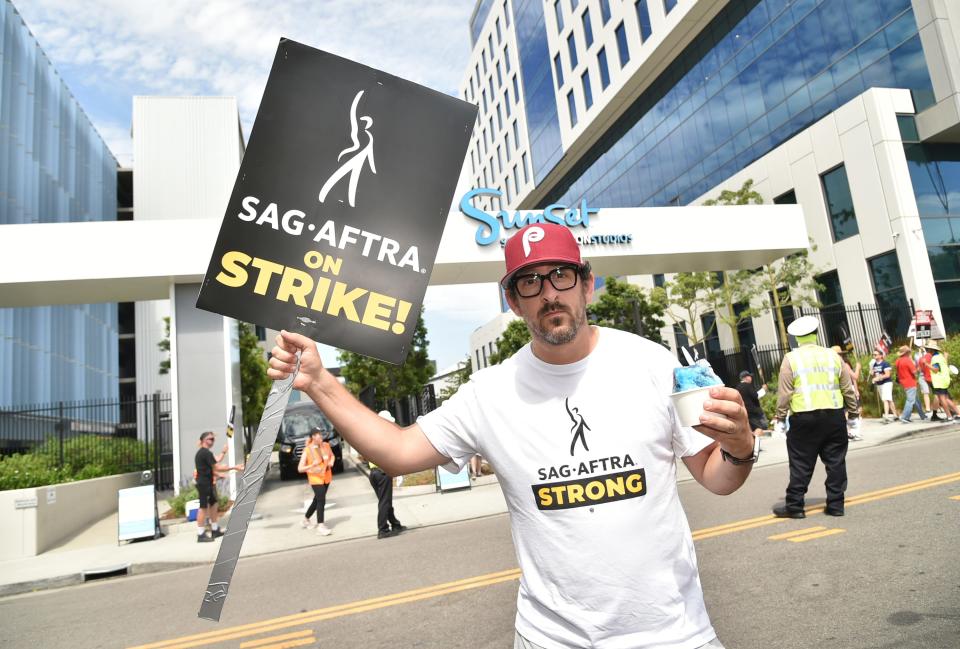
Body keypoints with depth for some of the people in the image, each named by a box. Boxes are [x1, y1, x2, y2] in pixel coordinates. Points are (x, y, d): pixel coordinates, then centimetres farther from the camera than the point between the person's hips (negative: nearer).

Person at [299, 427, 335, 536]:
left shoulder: (326, 445, -2)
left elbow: (332, 455, 19)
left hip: (326, 477, 6)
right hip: (315, 479, -6)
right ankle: (320, 526, -9)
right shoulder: (307, 450, -14)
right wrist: (312, 466, -26)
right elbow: (300, 468, -12)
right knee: (321, 500, -15)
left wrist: (331, 461, -3)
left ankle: (306, 519, 38)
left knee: (317, 500, 18)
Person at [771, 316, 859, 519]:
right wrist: (853, 413, 21)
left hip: (804, 417, -3)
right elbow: (848, 389, 11)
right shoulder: (832, 355, 8)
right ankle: (835, 504, 16)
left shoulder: (791, 358, -2)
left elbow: (784, 392, -6)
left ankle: (794, 506, 7)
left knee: (801, 464, 2)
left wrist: (780, 416, 2)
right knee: (836, 461, 11)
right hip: (834, 416, 3)